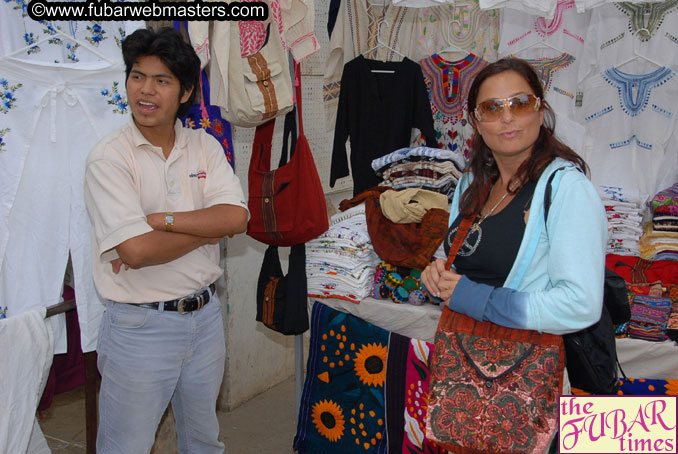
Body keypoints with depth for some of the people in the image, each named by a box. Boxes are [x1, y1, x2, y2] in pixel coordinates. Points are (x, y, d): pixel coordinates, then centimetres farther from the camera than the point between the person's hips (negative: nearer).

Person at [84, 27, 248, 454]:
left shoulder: (205, 146, 1)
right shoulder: (109, 157, -13)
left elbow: (237, 217, -13)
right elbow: (136, 249, -24)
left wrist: (160, 220, -20)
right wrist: (209, 229, -14)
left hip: (205, 315, 5)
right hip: (139, 326, -4)